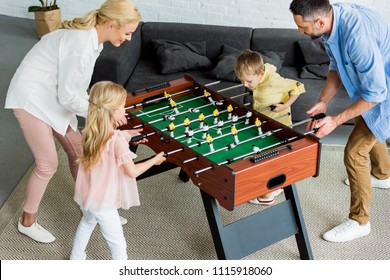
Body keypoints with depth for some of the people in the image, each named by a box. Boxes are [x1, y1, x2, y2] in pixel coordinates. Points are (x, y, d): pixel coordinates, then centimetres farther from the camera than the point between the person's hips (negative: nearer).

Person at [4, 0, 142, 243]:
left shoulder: (92, 37, -2)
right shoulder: (81, 44, -31)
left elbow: (76, 88, 6)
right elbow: (69, 96, -25)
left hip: (53, 96, 9)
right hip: (31, 98, -9)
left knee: (77, 150, 13)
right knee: (48, 164, -2)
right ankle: (27, 222, 19)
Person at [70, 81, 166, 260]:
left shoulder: (91, 132, -6)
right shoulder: (117, 140, -27)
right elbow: (132, 172, -22)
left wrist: (126, 136, 11)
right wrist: (155, 160, -9)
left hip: (87, 195, 8)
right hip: (103, 202, -8)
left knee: (87, 223, 35)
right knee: (118, 244, 8)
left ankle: (76, 258, 52)